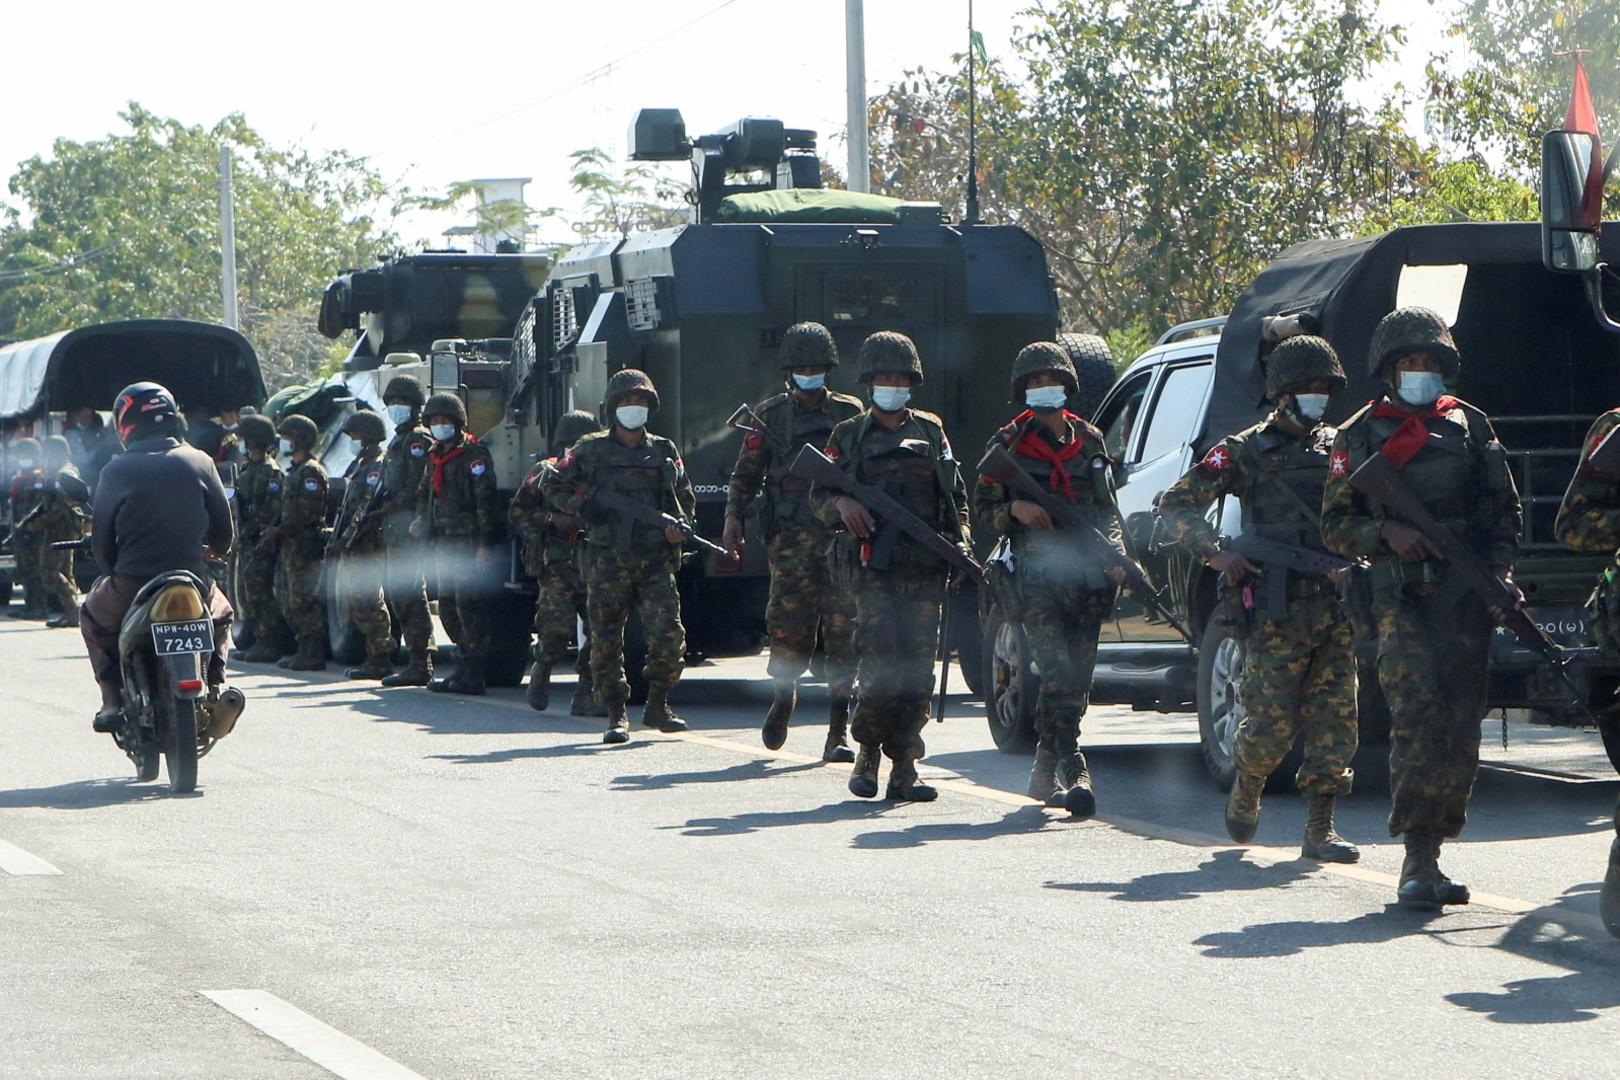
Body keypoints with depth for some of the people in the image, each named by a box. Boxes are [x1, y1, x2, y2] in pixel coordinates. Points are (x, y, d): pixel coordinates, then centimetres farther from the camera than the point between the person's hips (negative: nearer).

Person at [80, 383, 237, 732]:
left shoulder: (116, 471, -4)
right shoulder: (198, 463, 1)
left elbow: (101, 540, -1)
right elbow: (225, 532, 7)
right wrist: (216, 550, 31)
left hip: (131, 587, -1)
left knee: (93, 615, 31)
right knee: (220, 613, 35)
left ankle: (113, 699, 15)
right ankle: (215, 686, 12)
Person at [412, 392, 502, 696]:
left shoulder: (474, 455, -8)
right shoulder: (435, 459, 18)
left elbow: (486, 501, -14)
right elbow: (425, 496, 29)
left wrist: (484, 545, -19)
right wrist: (421, 521, 8)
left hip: (470, 542, -9)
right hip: (445, 543, 9)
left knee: (469, 605, -11)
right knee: (448, 606, 9)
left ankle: (473, 674, -10)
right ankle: (464, 667, 16)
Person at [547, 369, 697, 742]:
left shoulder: (664, 451, 13)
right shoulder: (590, 450, 7)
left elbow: (686, 500, 19)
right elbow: (557, 488, 13)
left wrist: (679, 525, -2)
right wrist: (582, 505, -6)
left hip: (655, 559, 1)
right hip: (608, 561, -1)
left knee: (668, 631, -12)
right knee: (606, 640, -1)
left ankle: (657, 705, 2)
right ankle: (616, 714, 8)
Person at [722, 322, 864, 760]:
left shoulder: (849, 414, 12)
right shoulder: (769, 415, 11)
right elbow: (746, 475, 14)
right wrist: (734, 517, 0)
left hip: (841, 537, 0)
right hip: (790, 539, 0)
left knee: (843, 631, -6)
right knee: (789, 625, -6)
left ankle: (839, 730, -4)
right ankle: (783, 698, 23)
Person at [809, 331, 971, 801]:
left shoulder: (931, 431, 17)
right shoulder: (849, 435, 12)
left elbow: (956, 494, 20)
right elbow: (819, 494, 11)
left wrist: (960, 540, 6)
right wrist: (841, 504, -11)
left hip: (926, 568, 2)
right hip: (873, 567, -2)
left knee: (918, 668, -2)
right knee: (881, 663, -14)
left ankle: (904, 768, 2)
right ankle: (867, 753, 2)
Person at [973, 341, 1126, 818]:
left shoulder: (1089, 440, 15)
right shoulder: (1007, 446, 5)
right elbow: (981, 514, 6)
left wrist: (1116, 554, 5)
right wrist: (1014, 510, -14)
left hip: (1087, 576, 4)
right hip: (1037, 577, -4)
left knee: (1077, 678, 5)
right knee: (1058, 672, -19)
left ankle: (1045, 772, 20)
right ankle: (1074, 773, -22)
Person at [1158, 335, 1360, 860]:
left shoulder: (1339, 448, 13)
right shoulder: (1246, 451, 1)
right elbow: (1175, 504, -1)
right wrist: (1215, 553, -13)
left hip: (1336, 609, 4)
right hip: (1276, 613, -4)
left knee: (1334, 722, -1)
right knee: (1270, 727, -5)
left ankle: (1320, 830, 4)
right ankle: (1246, 789, 25)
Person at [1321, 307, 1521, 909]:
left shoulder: (1469, 426, 16)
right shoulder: (1358, 439, 10)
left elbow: (1505, 509, 16)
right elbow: (1335, 527, 9)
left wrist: (1502, 570, 0)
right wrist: (1385, 532, -10)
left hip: (1467, 599, 3)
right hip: (1402, 602, -3)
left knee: (1460, 725, 1)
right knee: (1418, 709, -19)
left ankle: (1430, 855, 9)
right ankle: (1418, 859, -22)